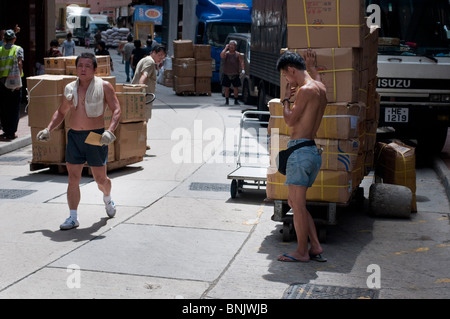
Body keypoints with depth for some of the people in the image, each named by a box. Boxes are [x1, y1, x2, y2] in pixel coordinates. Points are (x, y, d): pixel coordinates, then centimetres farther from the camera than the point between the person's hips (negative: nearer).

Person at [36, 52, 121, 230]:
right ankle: (73, 217, 4)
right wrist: (48, 129, 10)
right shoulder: (70, 88, 10)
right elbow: (61, 112, 22)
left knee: (100, 178, 6)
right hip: (74, 136, 3)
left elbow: (116, 110, -6)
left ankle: (107, 199, 40)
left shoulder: (104, 87, -2)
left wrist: (110, 131, -21)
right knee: (73, 179, -1)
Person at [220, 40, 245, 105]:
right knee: (227, 88, 3)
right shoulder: (226, 53, 3)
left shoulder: (238, 54, 4)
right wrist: (225, 48, -13)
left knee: (236, 88, 3)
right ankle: (226, 101, 13)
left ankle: (236, 101, 15)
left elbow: (241, 62, 0)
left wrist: (243, 69, -16)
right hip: (227, 74, 0)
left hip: (235, 75, 0)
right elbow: (222, 56, -19)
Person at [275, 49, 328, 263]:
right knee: (295, 203, 15)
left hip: (300, 150, -10)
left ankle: (302, 252, 5)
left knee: (298, 204, -2)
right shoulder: (320, 88, 15)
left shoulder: (305, 90, -13)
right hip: (313, 152, 10)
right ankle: (316, 248, 14)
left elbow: (290, 120, -12)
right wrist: (311, 66, 55)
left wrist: (286, 98, 3)